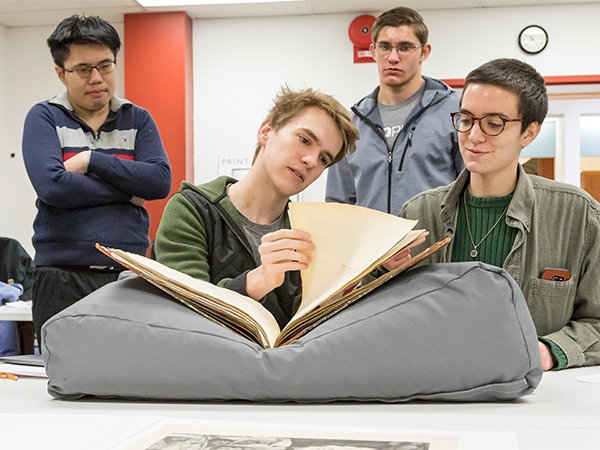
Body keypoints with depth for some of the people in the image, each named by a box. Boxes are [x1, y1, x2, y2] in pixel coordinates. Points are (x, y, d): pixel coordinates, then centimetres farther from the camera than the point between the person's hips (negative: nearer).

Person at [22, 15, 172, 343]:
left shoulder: (137, 120, 13)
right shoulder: (44, 118, 5)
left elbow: (160, 181, -2)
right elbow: (51, 186, -12)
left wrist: (92, 161, -8)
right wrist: (128, 192, -6)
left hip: (130, 276, 2)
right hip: (63, 279, -2)